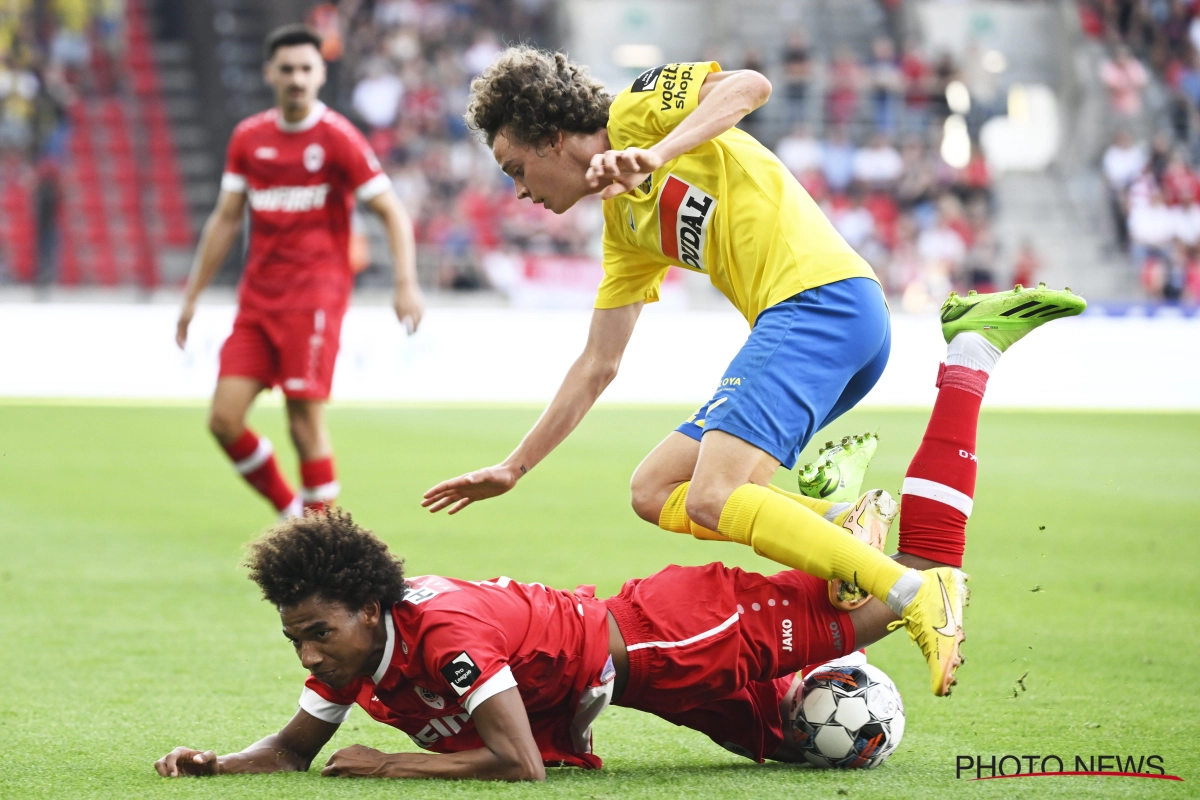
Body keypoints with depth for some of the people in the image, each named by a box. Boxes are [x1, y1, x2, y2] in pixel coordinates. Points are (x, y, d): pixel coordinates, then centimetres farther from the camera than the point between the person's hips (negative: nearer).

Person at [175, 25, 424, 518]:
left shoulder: (337, 137, -4)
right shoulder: (248, 138, 10)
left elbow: (392, 212, -3)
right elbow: (226, 220, 17)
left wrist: (406, 284, -16)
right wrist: (192, 295, 16)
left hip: (315, 295, -5)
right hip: (257, 297, 5)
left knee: (306, 422, -10)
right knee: (224, 419, -3)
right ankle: (290, 513, 16)